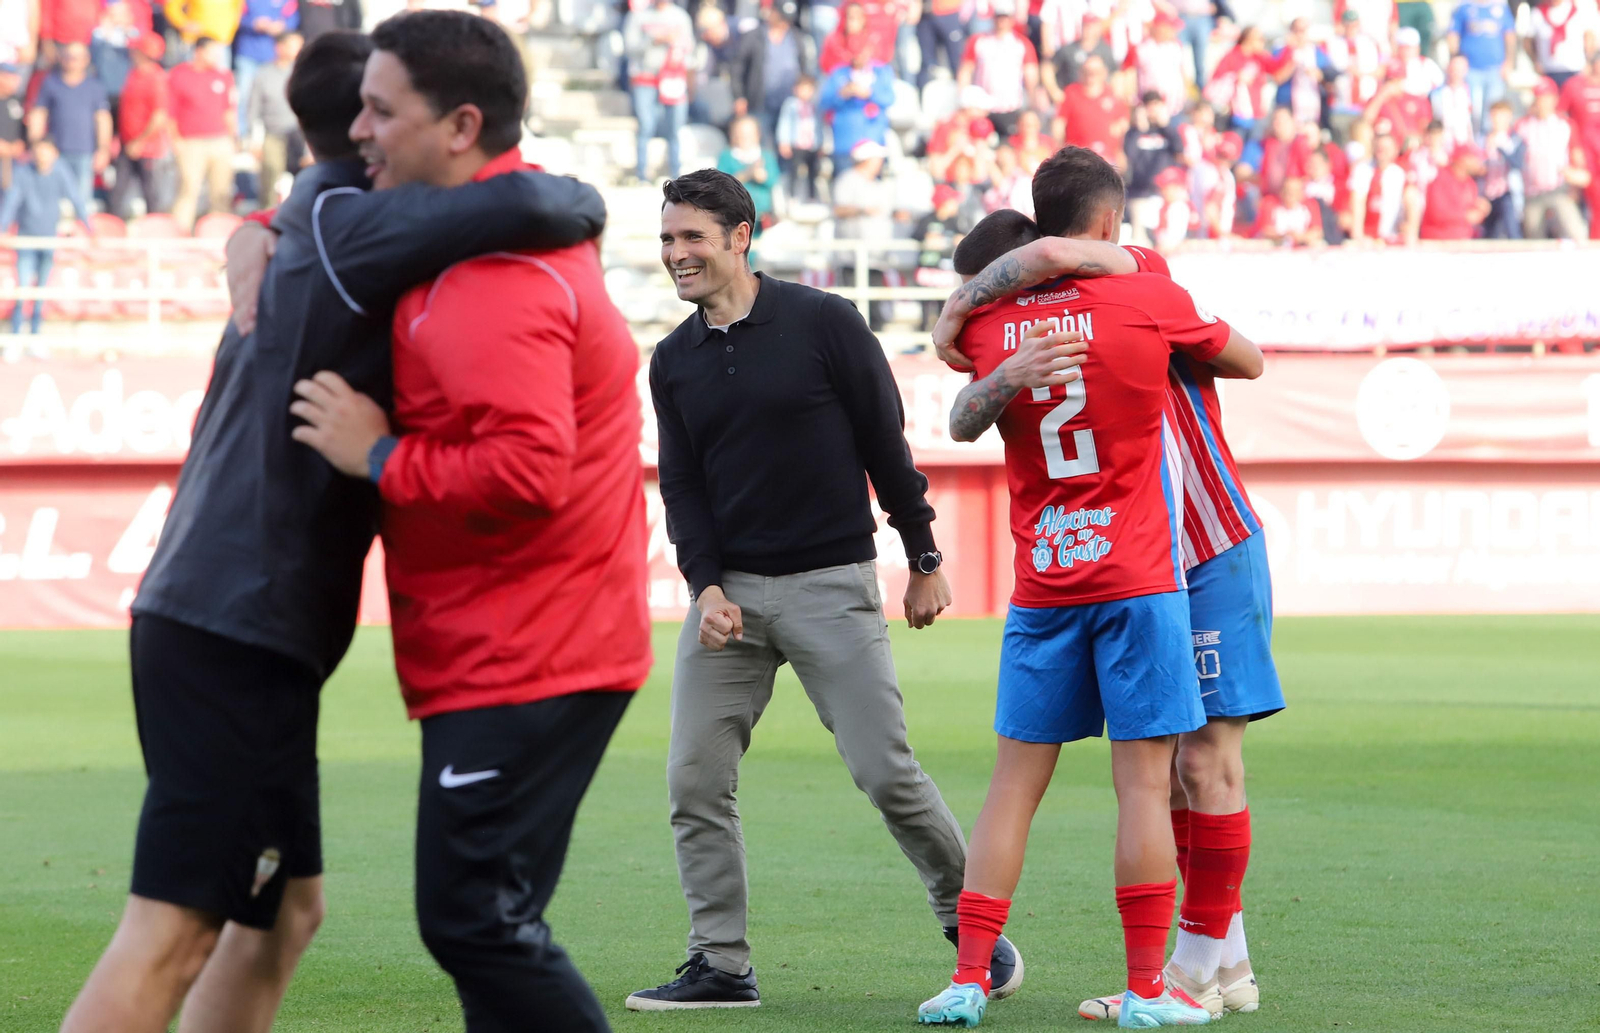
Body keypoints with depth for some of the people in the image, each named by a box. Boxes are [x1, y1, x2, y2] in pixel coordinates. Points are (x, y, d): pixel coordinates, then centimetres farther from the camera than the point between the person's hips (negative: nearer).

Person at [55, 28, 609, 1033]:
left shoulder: (297, 232, 18)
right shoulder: (343, 225, -11)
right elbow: (523, 208, -25)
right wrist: (582, 203, -3)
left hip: (204, 620, 10)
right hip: (239, 636, -10)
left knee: (286, 910, 18)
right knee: (174, 935, -12)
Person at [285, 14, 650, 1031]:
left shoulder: (498, 282, -21)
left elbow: (528, 473, -32)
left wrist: (380, 458, -18)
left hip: (523, 663, -11)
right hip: (512, 650, 11)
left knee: (476, 919, -10)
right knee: (482, 920, 14)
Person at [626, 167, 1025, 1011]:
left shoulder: (823, 323, -4)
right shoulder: (674, 360, 9)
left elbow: (887, 443, 0)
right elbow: (681, 486, 9)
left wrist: (924, 561, 2)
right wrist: (707, 585, -7)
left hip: (831, 584, -4)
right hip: (729, 588, 4)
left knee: (885, 772, -7)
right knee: (695, 780, -4)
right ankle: (720, 967, 5)